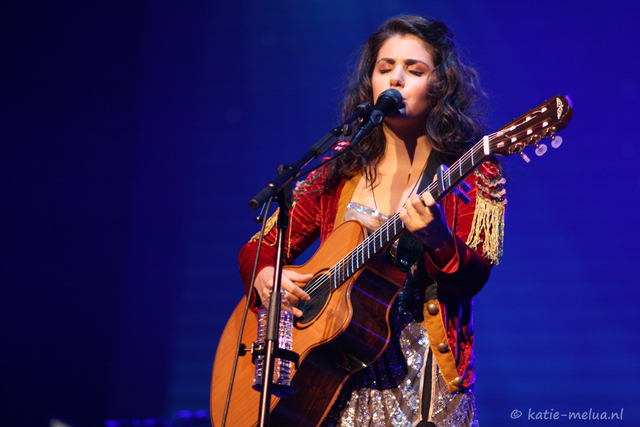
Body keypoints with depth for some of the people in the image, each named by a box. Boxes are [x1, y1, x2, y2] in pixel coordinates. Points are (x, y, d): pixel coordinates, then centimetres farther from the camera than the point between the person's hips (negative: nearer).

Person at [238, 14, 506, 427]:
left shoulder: (470, 174, 3)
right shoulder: (339, 175, 13)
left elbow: (472, 279, -10)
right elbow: (258, 248, 17)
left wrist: (437, 239, -30)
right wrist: (265, 277, -5)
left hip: (422, 375, -2)